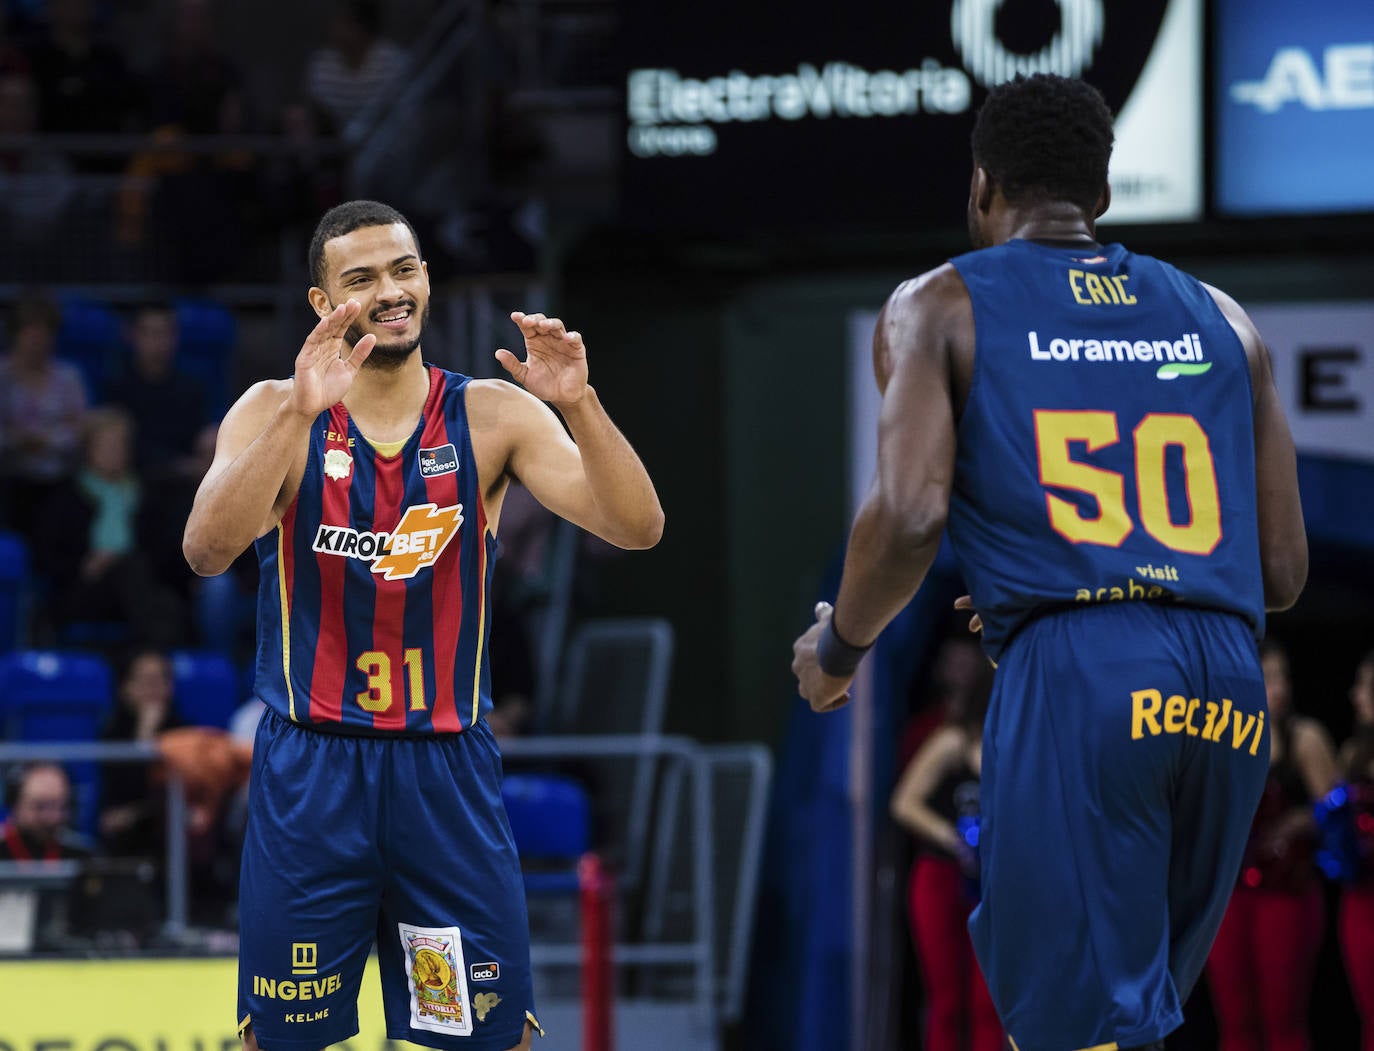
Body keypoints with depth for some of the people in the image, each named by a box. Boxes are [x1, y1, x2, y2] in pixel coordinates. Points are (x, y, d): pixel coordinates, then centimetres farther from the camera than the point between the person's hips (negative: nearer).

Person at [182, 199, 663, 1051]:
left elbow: (638, 528, -10)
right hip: (310, 769, -1)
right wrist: (299, 414, -32)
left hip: (450, 767, 1)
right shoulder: (276, 414, -3)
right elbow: (208, 550, -20)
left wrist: (579, 403, -26)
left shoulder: (492, 415, 0)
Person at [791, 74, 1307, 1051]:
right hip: (1228, 688, 5)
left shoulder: (939, 308, 11)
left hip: (1074, 676, -5)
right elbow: (1283, 570, 18)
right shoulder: (1219, 320, 23)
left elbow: (911, 514, -5)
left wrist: (837, 644, 13)